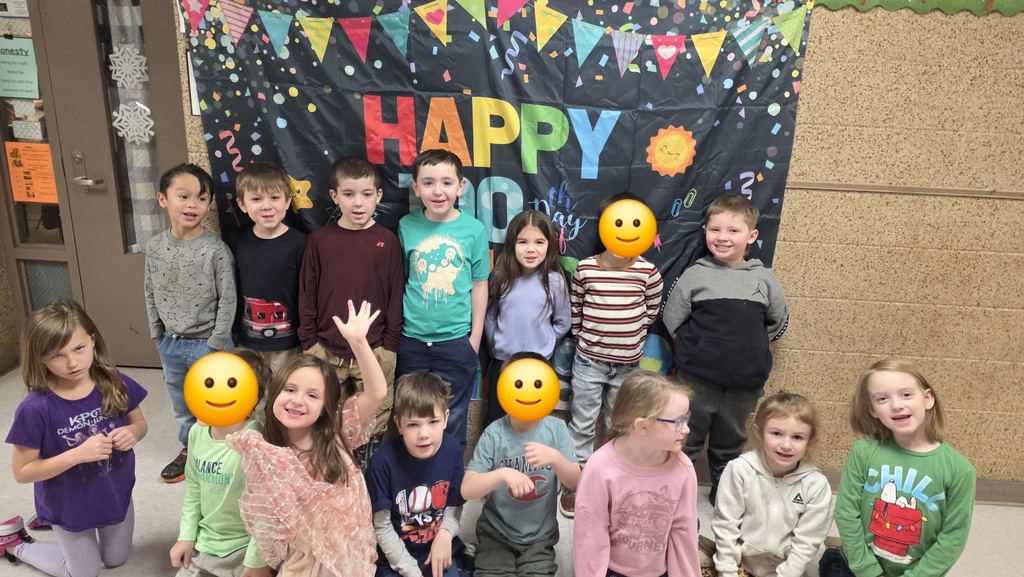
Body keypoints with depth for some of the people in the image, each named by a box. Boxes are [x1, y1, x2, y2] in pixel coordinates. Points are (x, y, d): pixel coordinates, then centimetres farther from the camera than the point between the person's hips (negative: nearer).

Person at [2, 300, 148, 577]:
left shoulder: (115, 384, -18)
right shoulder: (36, 408, -28)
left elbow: (140, 423, -1)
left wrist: (132, 433, -24)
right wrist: (77, 454, -33)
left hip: (117, 496, 4)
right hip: (71, 508, -4)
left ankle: (49, 520, 46)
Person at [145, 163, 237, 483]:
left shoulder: (216, 250, -18)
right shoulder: (154, 247, -3)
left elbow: (228, 300, -14)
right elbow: (151, 295, 7)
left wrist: (215, 346, -12)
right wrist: (158, 337, 7)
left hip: (208, 343, -5)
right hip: (171, 344, 5)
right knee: (182, 406, 23)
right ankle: (189, 449, 43)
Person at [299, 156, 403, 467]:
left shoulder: (387, 241, -3)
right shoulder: (319, 239, 0)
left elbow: (396, 294, 0)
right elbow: (307, 293, 4)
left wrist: (389, 345, -2)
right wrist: (308, 342, 2)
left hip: (375, 351, -1)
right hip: (326, 350, 1)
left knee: (373, 424, 11)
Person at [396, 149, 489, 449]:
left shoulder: (473, 228, -7)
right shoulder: (407, 226, -4)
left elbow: (479, 285, 0)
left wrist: (476, 335, 0)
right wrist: (396, 328, 3)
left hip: (456, 339, -1)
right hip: (412, 338, 1)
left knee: (452, 419, 14)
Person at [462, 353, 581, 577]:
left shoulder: (556, 428, -9)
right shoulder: (495, 433, -14)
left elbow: (575, 483, -10)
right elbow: (467, 490, -17)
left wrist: (555, 458, -29)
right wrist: (503, 474, -35)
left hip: (540, 536, 1)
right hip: (496, 533, -1)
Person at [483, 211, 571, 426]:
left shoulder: (554, 281, -11)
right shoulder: (501, 278, -8)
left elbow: (563, 322, 0)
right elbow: (489, 316, 3)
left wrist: (543, 343, -2)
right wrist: (498, 344, 3)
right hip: (502, 361, 1)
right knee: (494, 420, 16)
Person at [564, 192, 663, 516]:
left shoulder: (648, 272, -9)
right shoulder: (585, 269, -9)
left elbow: (651, 311, 4)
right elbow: (575, 310, 3)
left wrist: (631, 340, 6)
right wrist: (585, 341, 6)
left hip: (627, 364, 1)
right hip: (589, 362, 0)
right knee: (582, 425, 11)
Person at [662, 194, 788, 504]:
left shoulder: (764, 278, 0)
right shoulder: (695, 274, -4)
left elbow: (779, 321, 13)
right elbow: (672, 319, 0)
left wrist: (750, 346, 8)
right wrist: (698, 346, 0)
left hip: (745, 382, 2)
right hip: (698, 378, -2)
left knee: (730, 444, 20)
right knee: (686, 440, 9)